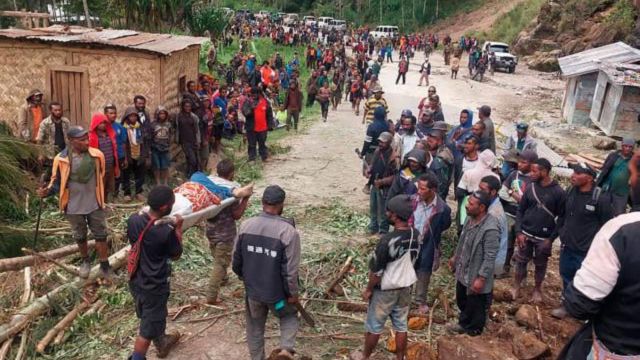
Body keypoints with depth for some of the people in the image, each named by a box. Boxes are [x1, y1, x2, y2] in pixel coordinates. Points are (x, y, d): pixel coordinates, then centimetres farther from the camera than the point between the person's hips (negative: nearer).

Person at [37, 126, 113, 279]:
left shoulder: (97, 155, -12)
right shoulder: (61, 159, -17)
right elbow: (57, 181, -5)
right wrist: (48, 191, -25)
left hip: (95, 204, 1)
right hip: (74, 206, 0)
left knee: (101, 235, 10)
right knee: (79, 236, 19)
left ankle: (104, 265, 24)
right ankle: (85, 261, 42)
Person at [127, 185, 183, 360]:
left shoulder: (133, 219, -13)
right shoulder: (166, 232, -29)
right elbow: (176, 255, -10)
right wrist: (178, 228, -3)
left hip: (135, 281, 8)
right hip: (154, 286, -7)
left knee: (152, 318, 29)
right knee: (148, 329, 11)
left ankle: (162, 343, 53)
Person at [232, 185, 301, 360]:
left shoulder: (246, 226, -9)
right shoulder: (289, 231, -22)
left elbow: (236, 260, 1)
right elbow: (290, 269, -19)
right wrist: (292, 293, -4)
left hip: (252, 290, 3)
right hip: (277, 292, -3)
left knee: (255, 327, 23)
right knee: (289, 316, 25)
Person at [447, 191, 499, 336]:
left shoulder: (490, 229, -31)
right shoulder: (470, 218, -5)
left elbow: (490, 258, -27)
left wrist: (481, 278, -23)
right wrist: (455, 257, 20)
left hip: (476, 277, -8)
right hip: (462, 272, 8)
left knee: (476, 307, 16)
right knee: (461, 301, 27)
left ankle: (473, 332, 38)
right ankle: (463, 323, 51)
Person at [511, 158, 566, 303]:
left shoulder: (558, 192, -12)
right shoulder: (530, 188, -3)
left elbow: (561, 217, -7)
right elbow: (520, 211, 3)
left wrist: (551, 238, -12)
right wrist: (519, 232, -6)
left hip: (544, 238, -2)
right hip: (526, 234, 2)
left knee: (540, 265, 13)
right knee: (521, 261, 12)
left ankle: (537, 289, 33)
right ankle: (516, 286, 29)